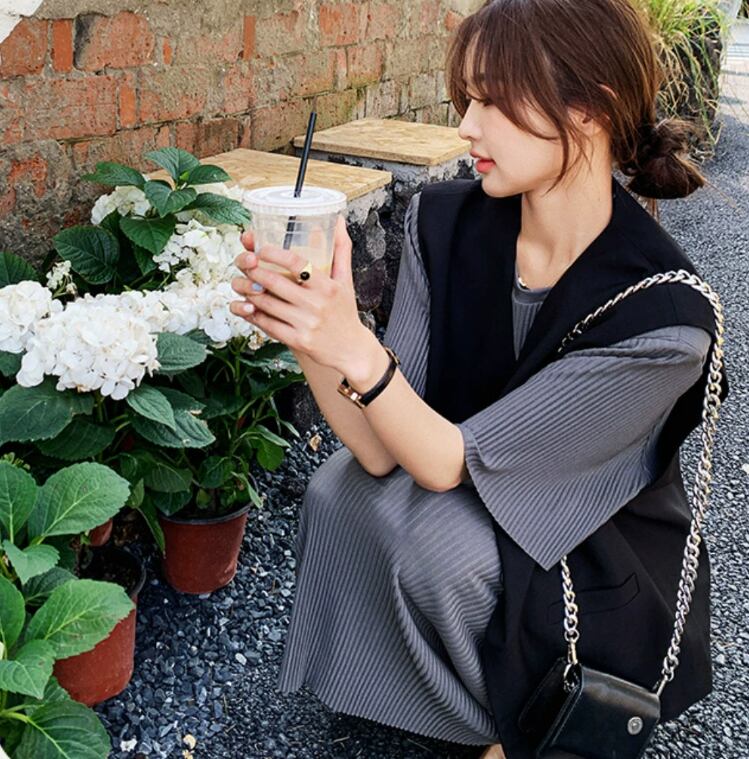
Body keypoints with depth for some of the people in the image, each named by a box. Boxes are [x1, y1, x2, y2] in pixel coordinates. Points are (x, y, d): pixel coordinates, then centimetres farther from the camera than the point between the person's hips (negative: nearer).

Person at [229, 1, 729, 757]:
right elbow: (383, 451, -18)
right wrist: (310, 335, -34)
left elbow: (453, 462, -28)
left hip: (597, 579, -4)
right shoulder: (445, 222, -15)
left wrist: (357, 351, -43)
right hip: (461, 502, 4)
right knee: (338, 491, -20)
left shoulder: (661, 317, -29)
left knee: (442, 544, -30)